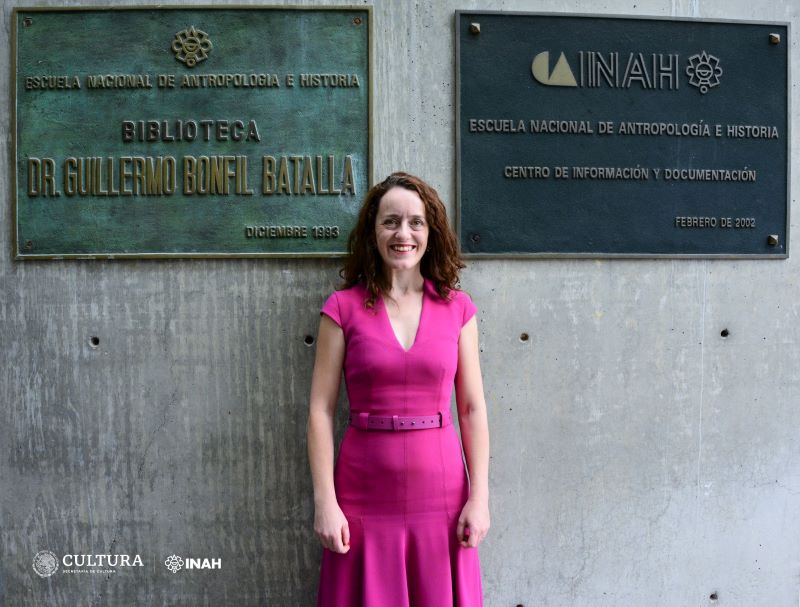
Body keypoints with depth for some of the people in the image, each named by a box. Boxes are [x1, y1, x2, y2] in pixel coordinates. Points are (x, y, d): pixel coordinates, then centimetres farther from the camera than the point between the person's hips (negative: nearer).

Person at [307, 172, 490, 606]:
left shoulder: (457, 308, 2)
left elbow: (473, 408, 2)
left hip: (440, 494, 1)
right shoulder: (343, 308, -3)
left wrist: (479, 496, -3)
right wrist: (325, 501, -9)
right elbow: (320, 410, -5)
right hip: (365, 497, -1)